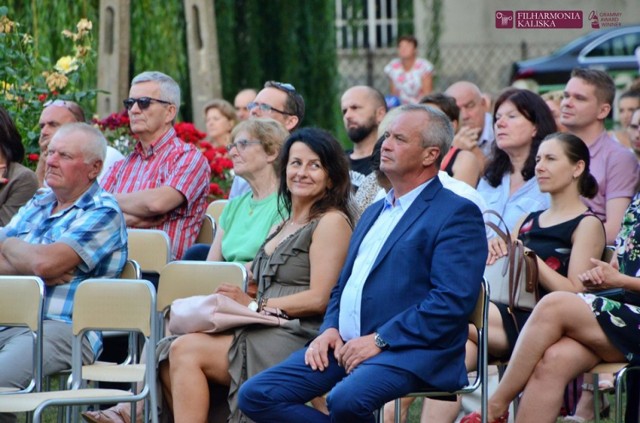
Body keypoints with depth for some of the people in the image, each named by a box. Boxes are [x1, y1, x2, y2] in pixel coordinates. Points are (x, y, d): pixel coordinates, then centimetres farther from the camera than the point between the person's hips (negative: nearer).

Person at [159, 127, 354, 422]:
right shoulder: (284, 226, 27)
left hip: (297, 339, -8)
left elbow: (319, 299, -11)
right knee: (170, 364, -14)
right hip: (268, 333, 8)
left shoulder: (332, 222, -1)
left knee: (187, 351, -20)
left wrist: (255, 305, -8)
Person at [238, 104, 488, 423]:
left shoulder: (458, 215, -2)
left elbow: (452, 301, -14)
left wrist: (379, 340, -17)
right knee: (256, 395, -9)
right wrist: (329, 329, 5)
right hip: (345, 345, 8)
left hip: (407, 351, -8)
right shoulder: (374, 212, 25)